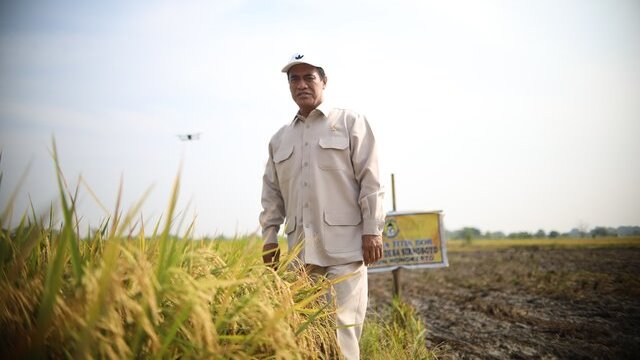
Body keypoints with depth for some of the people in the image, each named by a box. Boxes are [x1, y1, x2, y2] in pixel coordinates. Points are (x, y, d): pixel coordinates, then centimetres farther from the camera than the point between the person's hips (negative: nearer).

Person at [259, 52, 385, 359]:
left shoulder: (350, 122, 6)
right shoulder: (279, 139, 19)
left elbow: (370, 181, -1)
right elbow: (271, 193, 19)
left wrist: (373, 231, -8)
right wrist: (269, 237, 11)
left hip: (344, 245, -4)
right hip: (300, 249, 4)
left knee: (343, 325, -9)